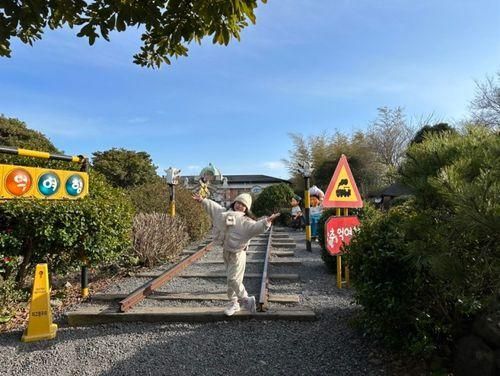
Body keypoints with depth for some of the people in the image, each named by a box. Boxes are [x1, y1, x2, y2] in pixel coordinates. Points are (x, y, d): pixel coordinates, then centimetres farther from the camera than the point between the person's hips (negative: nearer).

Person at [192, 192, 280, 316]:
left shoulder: (245, 222, -15)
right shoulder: (225, 213, 5)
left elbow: (256, 227, -33)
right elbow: (213, 206, 19)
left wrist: (266, 221, -50)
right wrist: (202, 200, 24)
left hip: (237, 254, -6)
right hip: (226, 252, 7)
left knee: (233, 279, -8)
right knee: (230, 279, 15)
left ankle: (245, 299, 14)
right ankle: (234, 303, 28)